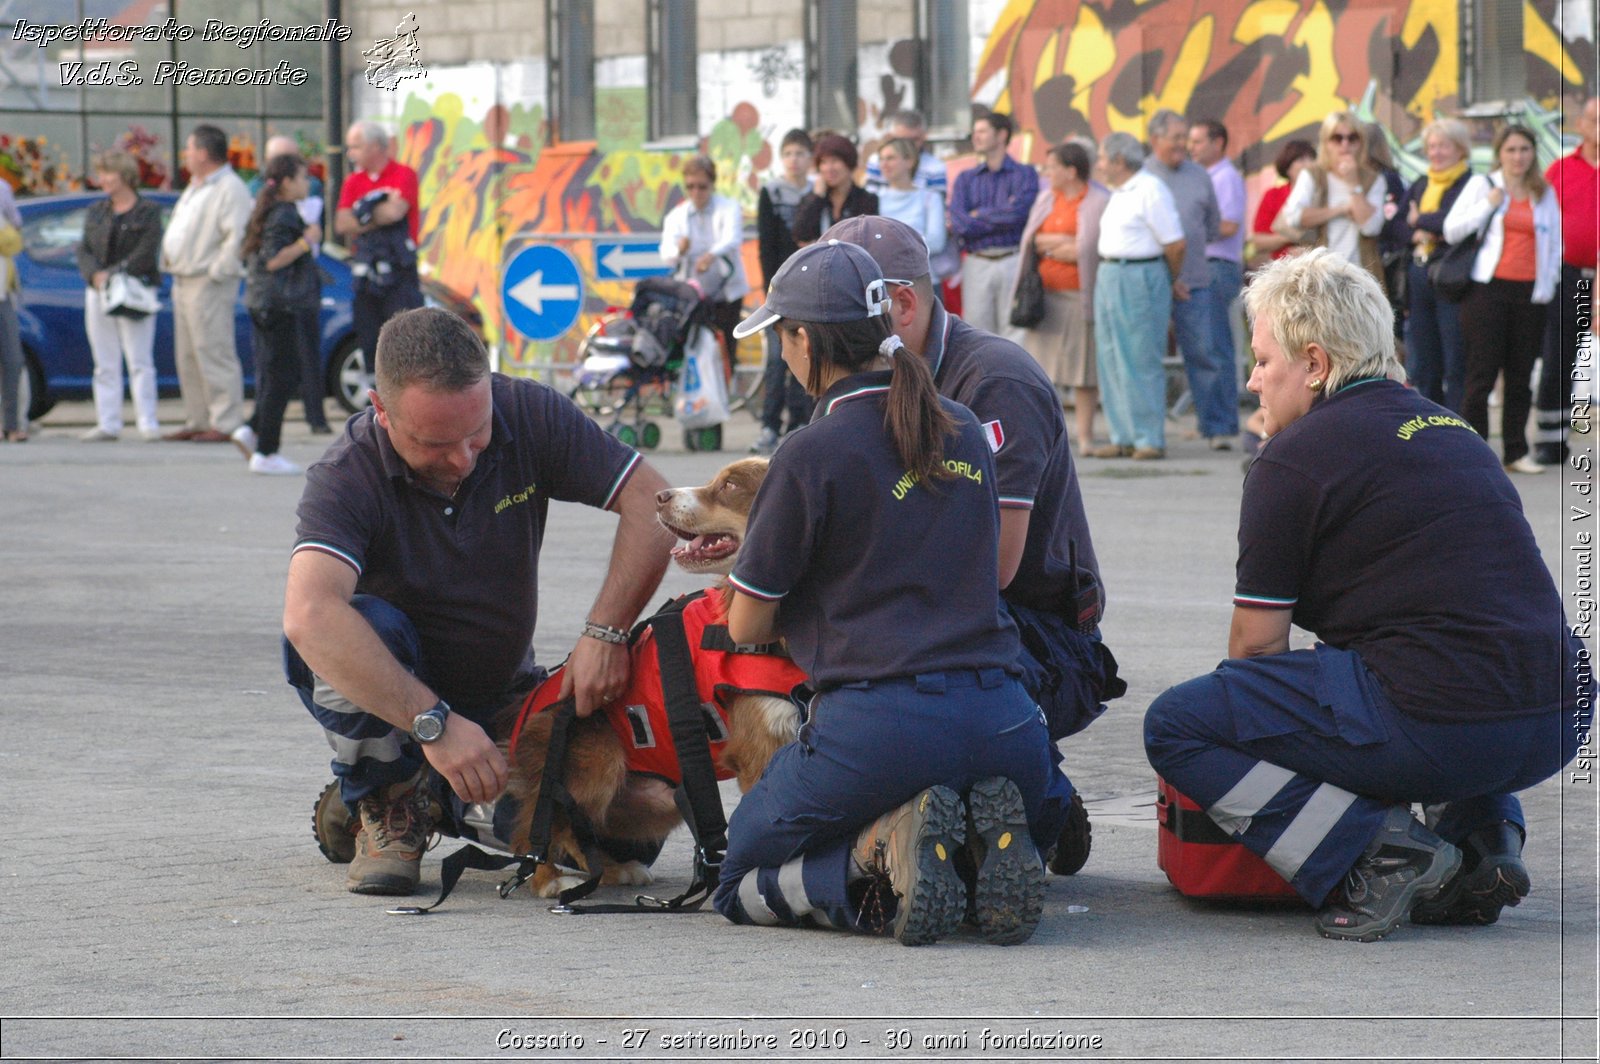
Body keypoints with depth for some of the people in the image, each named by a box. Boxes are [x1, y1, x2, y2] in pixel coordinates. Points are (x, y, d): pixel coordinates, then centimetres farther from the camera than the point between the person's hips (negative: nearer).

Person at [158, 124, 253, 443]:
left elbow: (237, 237, -20)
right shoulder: (195, 188, 21)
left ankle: (225, 423, -9)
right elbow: (176, 231, 27)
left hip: (209, 284, -10)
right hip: (183, 282, 10)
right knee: (187, 357, 11)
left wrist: (217, 272, -20)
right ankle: (197, 420, 17)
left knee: (213, 354, -10)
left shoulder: (230, 189, -11)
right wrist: (168, 261, 14)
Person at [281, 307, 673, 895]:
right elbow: (309, 615, -42)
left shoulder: (530, 416, -16)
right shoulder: (346, 476, -26)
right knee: (367, 627, -38)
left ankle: (456, 799, 13)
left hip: (504, 692, 3)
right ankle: (385, 805, -9)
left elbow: (651, 503, -14)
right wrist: (433, 723, -48)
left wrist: (605, 633, -28)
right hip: (387, 694, -3)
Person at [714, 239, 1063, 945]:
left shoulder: (814, 453, -7)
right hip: (1002, 724, 5)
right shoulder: (963, 431, 12)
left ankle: (885, 846, -12)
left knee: (738, 885, 17)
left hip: (876, 725, -5)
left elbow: (747, 627, -2)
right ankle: (986, 842, -2)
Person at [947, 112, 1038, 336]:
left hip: (1013, 263, -3)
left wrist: (977, 216, -2)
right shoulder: (966, 179, 12)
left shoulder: (1024, 174, 3)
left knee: (1014, 333, -4)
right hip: (977, 265, 3)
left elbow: (1018, 214, -14)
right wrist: (1000, 217, -6)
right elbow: (958, 225, -2)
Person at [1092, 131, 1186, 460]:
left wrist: (1173, 279, 0)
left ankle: (1150, 439, -4)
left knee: (1141, 364, -7)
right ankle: (1124, 438, 14)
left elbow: (1176, 244, -14)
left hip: (1139, 280, -10)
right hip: (1108, 278, 10)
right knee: (1111, 363, 9)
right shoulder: (1119, 193, 17)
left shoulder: (1150, 190, -12)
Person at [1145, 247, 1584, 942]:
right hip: (1558, 727, 8)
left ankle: (1375, 852, -9)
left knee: (1175, 726, 1)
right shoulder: (1450, 429, 24)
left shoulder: (1296, 458, 0)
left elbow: (1257, 642, 5)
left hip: (1440, 729, -7)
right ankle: (1484, 834, 16)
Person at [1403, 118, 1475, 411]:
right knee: (1420, 368, 9)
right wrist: (1418, 234, -9)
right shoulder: (1419, 186, 17)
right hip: (1419, 278, 7)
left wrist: (1419, 221, -1)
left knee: (1456, 366, -5)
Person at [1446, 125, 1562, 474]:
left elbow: (1556, 243, 16)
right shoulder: (1482, 185, 5)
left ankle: (1516, 452, 12)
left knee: (1521, 376, 6)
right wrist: (1489, 204, -9)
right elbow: (1452, 230, 0)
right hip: (1489, 288, -3)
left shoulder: (1545, 194, 12)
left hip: (1531, 293, 3)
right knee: (1482, 376, -5)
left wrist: (1548, 284, 4)